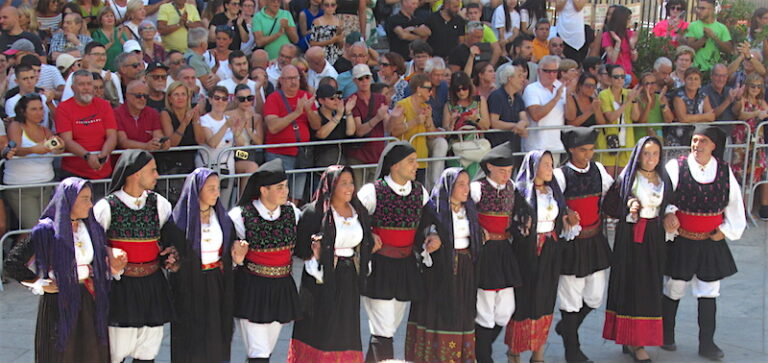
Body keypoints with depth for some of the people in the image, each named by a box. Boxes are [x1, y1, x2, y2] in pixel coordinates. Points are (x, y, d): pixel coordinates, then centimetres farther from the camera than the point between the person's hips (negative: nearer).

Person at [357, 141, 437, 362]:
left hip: (406, 267, 6)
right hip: (378, 267, -6)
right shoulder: (372, 192, -12)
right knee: (383, 331, -8)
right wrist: (368, 237, -16)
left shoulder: (420, 192, 5)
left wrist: (433, 238, -1)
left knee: (391, 326, 16)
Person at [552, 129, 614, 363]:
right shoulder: (561, 175, -11)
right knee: (571, 297, 2)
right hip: (571, 244, -5)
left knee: (595, 297, 10)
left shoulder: (598, 170, 5)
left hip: (595, 240, 5)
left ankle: (566, 327, 36)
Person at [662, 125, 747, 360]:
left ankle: (707, 343, 15)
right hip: (680, 242, -2)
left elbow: (734, 202, 8)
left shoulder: (724, 171, -3)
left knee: (709, 293, 6)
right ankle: (666, 338, 26)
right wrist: (668, 213, -24)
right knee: (673, 291, 10)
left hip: (711, 243, 2)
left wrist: (727, 229, 4)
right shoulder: (676, 167, -11)